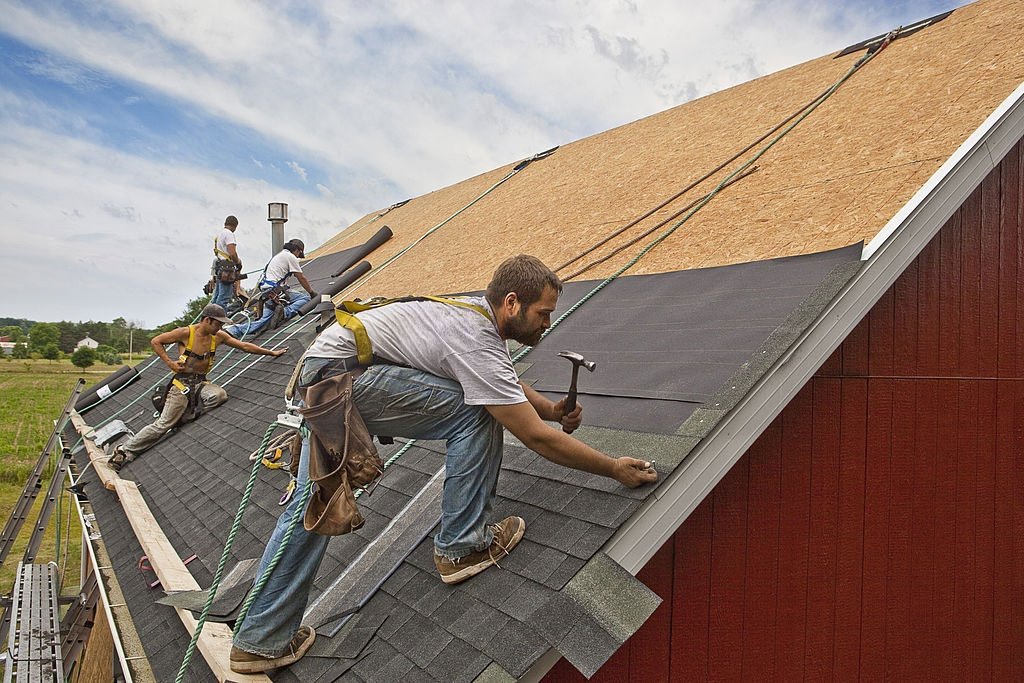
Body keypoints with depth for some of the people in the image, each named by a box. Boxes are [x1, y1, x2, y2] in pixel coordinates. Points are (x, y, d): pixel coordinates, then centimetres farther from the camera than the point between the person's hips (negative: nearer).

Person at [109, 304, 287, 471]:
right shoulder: (186, 333, -11)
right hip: (182, 382, -5)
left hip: (201, 382, 5)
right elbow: (155, 341, -3)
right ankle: (124, 450, 5)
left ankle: (186, 414, -8)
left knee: (220, 395, -29)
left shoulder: (218, 336, 3)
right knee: (162, 425, -9)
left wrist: (271, 352, 10)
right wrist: (170, 363, -11)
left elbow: (244, 345, 10)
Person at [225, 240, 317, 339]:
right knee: (305, 297, -8)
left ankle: (233, 330, -6)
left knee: (264, 319, 3)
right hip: (275, 289, -9)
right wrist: (312, 292, 11)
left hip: (266, 291, 9)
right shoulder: (291, 257, -1)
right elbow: (301, 278, 1)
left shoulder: (279, 255, 27)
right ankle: (286, 312, -28)